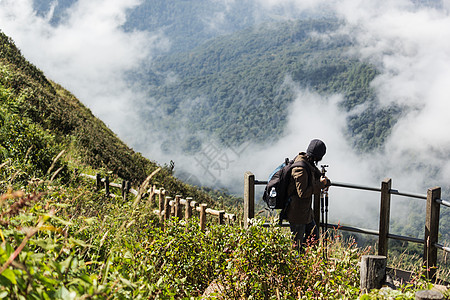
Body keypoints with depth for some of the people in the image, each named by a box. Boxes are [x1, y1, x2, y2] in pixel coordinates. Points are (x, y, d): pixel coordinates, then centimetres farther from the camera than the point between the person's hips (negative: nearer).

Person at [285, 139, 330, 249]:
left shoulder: (306, 160, 1)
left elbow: (316, 173, 19)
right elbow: (302, 193, -24)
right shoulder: (301, 169, -28)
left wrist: (325, 181, -1)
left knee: (313, 234, 21)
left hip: (305, 209, 10)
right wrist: (320, 184, -17)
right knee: (297, 243, 3)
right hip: (297, 212, -10)